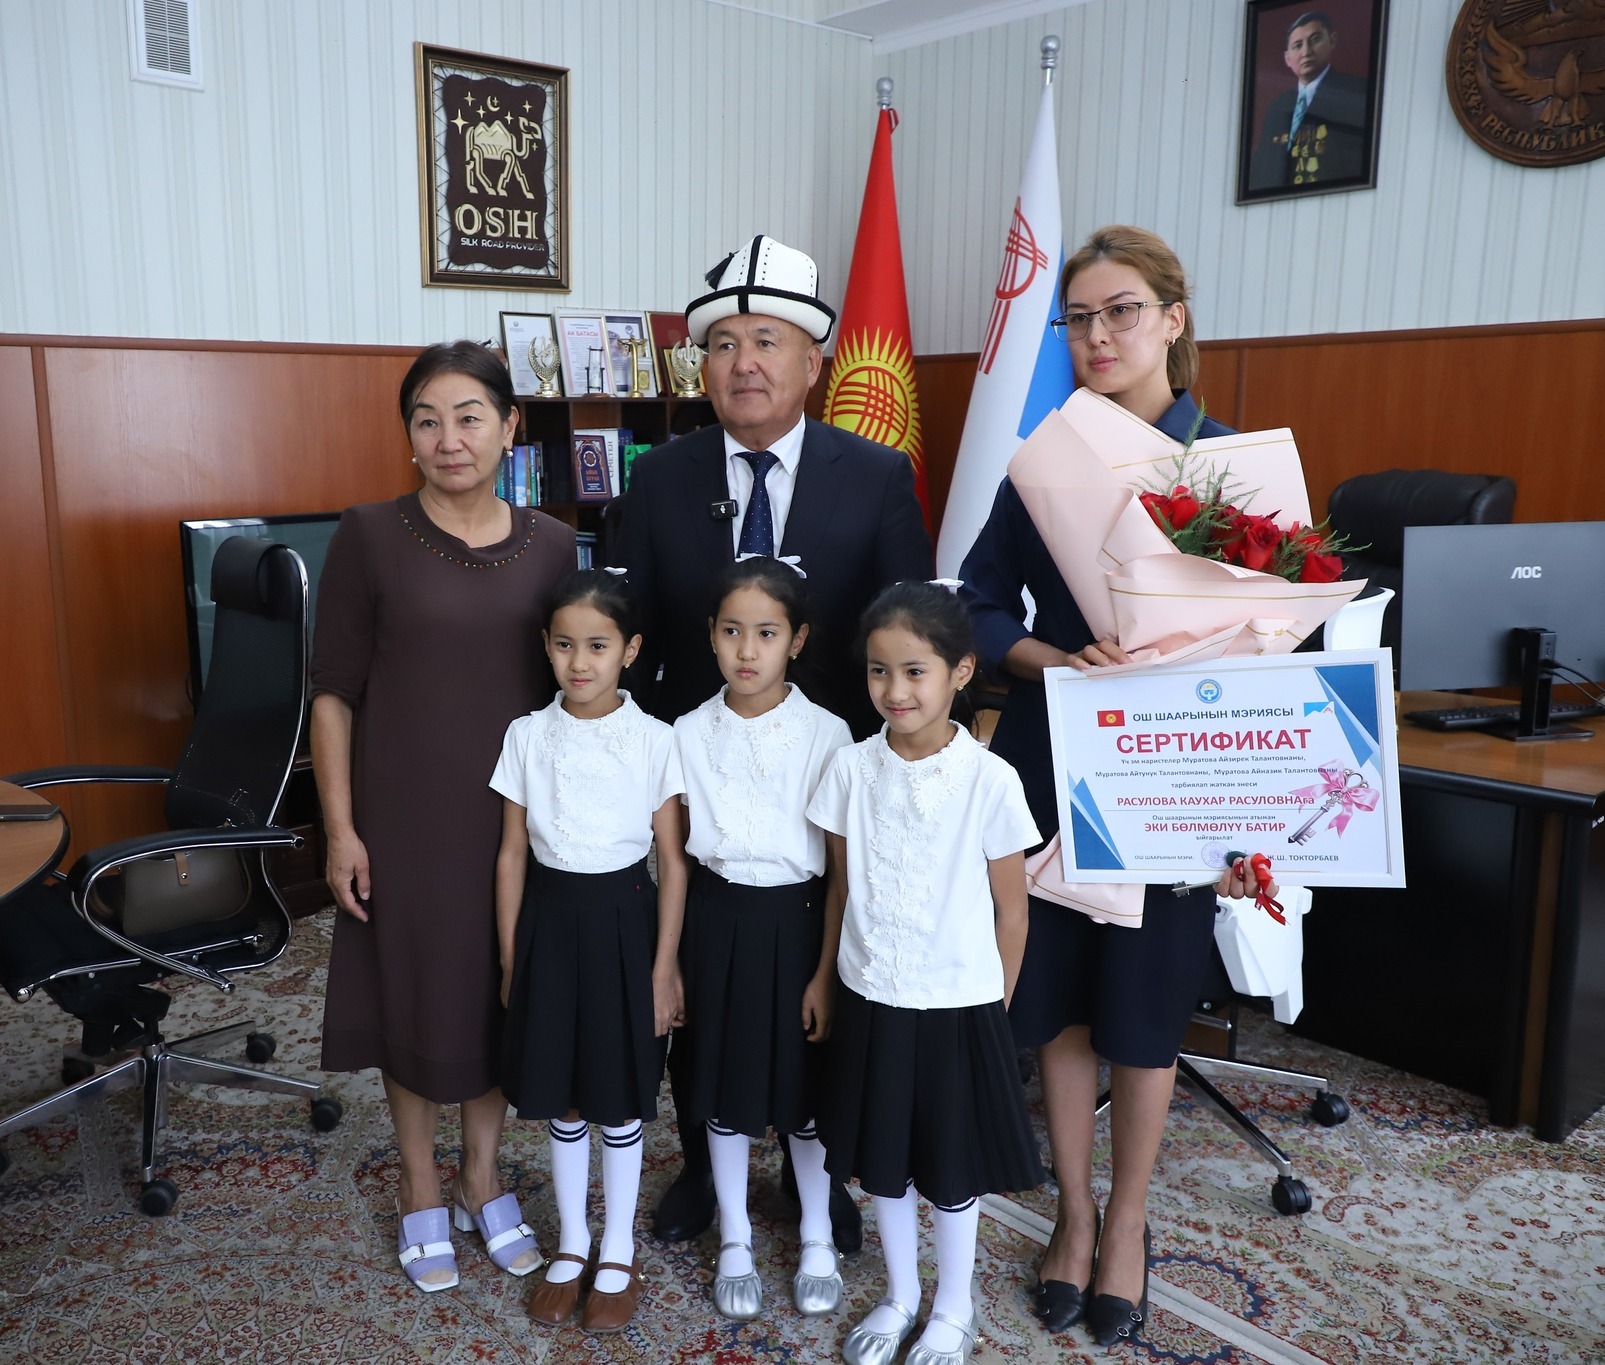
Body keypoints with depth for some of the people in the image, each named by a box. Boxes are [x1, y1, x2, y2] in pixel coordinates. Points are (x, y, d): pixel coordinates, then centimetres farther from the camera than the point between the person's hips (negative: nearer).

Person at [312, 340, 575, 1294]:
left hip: (515, 815, 3)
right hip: (405, 817, -2)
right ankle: (421, 1190, 34)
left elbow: (569, 686, 6)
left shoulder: (550, 545, 0)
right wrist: (341, 830, -8)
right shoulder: (370, 537, -8)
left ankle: (483, 1178, 36)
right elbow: (335, 693, -5)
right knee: (414, 998, 12)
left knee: (503, 996, 14)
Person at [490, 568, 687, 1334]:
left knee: (619, 1099, 11)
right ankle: (571, 1246, 35)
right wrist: (510, 955, 4)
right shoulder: (527, 736, -3)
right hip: (550, 917, 2)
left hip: (622, 918, -2)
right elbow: (512, 854, 3)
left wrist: (665, 966, -7)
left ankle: (619, 1257, 30)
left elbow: (672, 862, -6)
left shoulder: (654, 741, -10)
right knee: (560, 1096, 15)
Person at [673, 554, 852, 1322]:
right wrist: (669, 960, 4)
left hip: (796, 921, -2)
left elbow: (843, 867, -7)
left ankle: (817, 1243, 35)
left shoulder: (826, 734, -10)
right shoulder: (688, 735, -3)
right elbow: (676, 855, 4)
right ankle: (735, 1245, 34)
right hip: (718, 922, 2)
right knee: (724, 1090, 14)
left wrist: (826, 972, -8)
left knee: (805, 1092, 13)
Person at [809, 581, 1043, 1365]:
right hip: (869, 1000, 3)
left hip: (957, 1007, -3)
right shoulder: (850, 771, -7)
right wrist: (848, 973, 7)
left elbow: (1011, 911, -5)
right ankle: (899, 1298, 42)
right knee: (882, 1163, 18)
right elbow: (844, 886, 5)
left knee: (951, 1171, 14)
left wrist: (995, 1007, 1)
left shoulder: (990, 781, -15)